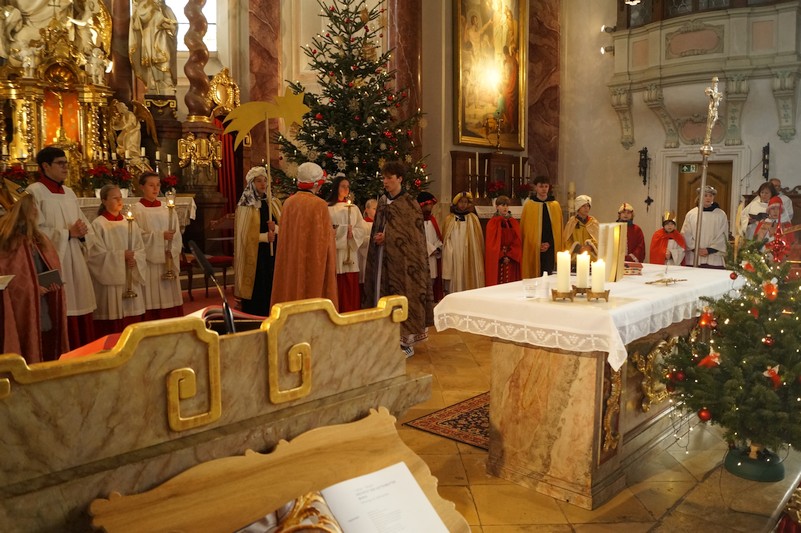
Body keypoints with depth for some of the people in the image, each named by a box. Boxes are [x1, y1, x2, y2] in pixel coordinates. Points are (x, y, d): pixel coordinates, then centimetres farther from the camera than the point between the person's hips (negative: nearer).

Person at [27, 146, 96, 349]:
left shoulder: (69, 193, 16)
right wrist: (68, 233, -16)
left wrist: (82, 232, -6)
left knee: (79, 307, 8)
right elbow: (36, 231, -14)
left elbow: (85, 226, 16)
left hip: (75, 262, 7)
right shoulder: (34, 192, -6)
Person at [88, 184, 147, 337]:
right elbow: (97, 254, -9)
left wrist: (134, 258, -12)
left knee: (133, 323, 4)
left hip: (131, 280, 4)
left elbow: (140, 249, 9)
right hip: (110, 281, -4)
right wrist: (121, 256, -17)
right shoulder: (98, 225, -4)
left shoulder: (130, 223, 12)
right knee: (112, 325, -4)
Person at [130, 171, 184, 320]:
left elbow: (176, 234, 6)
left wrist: (172, 250, -11)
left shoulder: (167, 209, 13)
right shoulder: (136, 210, 1)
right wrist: (161, 235, -19)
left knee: (169, 300, 2)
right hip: (148, 261, -4)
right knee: (152, 301, -6)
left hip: (168, 262, 4)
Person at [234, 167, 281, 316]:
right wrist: (265, 237, -15)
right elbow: (244, 235, -8)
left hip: (274, 252, 4)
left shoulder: (274, 202, 10)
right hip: (255, 254, -4)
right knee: (257, 291, -1)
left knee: (273, 288, 5)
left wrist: (275, 228, -14)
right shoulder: (245, 206, -4)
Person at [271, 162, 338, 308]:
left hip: (290, 264, 6)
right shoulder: (319, 205, -13)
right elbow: (325, 239, -10)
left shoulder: (288, 203, 1)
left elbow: (284, 234, 10)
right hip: (313, 264, -5)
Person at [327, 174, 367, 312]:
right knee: (336, 289, -5)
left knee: (350, 289, 2)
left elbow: (361, 230, 9)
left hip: (350, 253, 4)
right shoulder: (327, 207, 2)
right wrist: (342, 232, -14)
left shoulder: (353, 208, 15)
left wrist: (352, 233, -11)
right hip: (334, 253, -4)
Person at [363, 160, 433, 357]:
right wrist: (377, 237, -4)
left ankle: (406, 342, 6)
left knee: (403, 293, -3)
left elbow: (414, 236, -9)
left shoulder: (410, 204, -6)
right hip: (383, 258, 6)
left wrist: (388, 237, -12)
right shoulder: (382, 201, 12)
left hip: (402, 259, -6)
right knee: (384, 292, 5)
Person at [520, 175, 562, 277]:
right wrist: (536, 245, -5)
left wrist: (549, 244, -5)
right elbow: (524, 228, 2)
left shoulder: (555, 205, 7)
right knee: (533, 277, -2)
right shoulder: (528, 205, 1)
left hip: (550, 248, 1)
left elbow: (558, 228, 8)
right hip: (532, 249, -1)